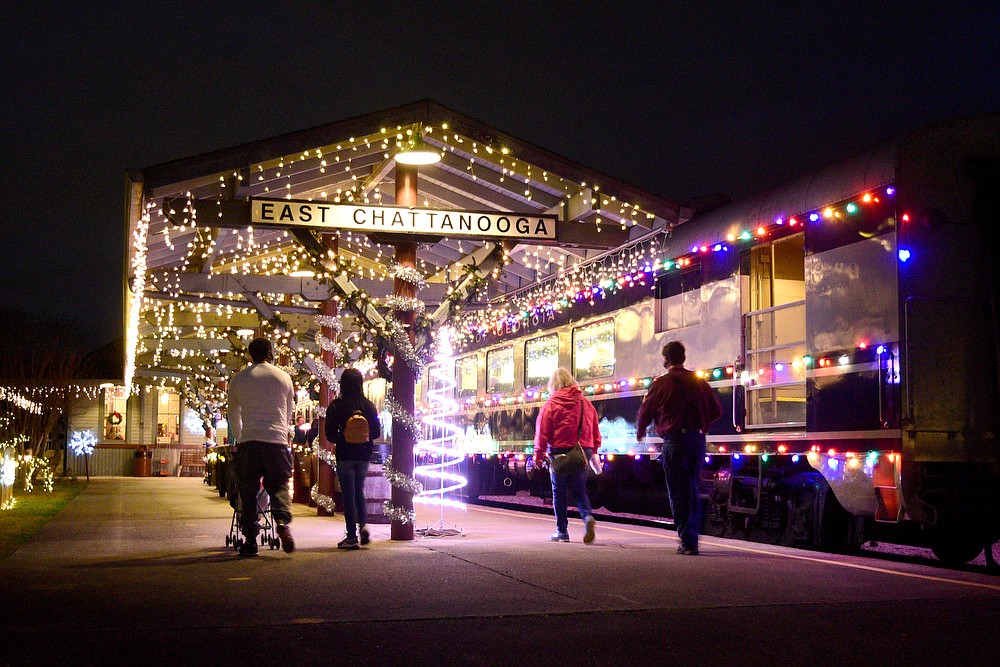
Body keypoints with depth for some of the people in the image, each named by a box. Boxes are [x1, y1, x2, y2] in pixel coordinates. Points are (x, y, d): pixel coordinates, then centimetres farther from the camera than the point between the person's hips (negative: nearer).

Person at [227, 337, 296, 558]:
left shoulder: (238, 379, 10)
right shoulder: (284, 378, 12)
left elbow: (233, 415, 20)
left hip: (248, 441, 0)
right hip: (277, 440, 0)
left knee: (248, 492, 5)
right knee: (278, 486, 8)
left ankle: (250, 541, 2)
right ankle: (283, 521, -19)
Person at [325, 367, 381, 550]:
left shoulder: (336, 406, -8)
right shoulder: (368, 405, 0)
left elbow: (330, 434, -8)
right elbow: (376, 432, 1)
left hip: (345, 454, -3)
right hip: (363, 454, 3)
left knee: (348, 494, 2)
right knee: (359, 491, 20)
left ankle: (352, 536, 1)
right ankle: (363, 524, 0)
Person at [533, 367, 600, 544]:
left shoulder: (551, 404, -4)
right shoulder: (586, 403, 9)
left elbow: (542, 432, -6)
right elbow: (595, 431, 13)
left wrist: (538, 455, 1)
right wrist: (593, 451, 22)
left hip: (560, 451, -4)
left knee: (559, 493, 7)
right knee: (579, 491, 11)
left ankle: (561, 531, 10)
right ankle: (588, 517, -16)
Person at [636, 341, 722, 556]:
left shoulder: (661, 383, -4)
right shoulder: (699, 381, 9)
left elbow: (646, 411, 3)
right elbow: (716, 410, 13)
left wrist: (640, 432, 23)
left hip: (675, 441, -5)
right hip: (698, 440, 5)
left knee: (678, 493, 0)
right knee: (692, 491, 16)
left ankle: (687, 542, -4)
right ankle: (692, 538, 19)